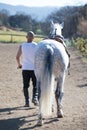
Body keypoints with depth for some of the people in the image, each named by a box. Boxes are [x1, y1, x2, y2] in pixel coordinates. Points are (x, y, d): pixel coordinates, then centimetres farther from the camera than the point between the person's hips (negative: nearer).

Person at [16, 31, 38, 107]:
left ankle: (27, 101, 2)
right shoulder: (36, 46, -5)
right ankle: (35, 97, -11)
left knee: (26, 86, 8)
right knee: (35, 85, 11)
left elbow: (17, 57, -1)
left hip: (25, 69, 1)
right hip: (35, 68, -1)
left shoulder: (22, 46, -1)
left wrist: (19, 64, 16)